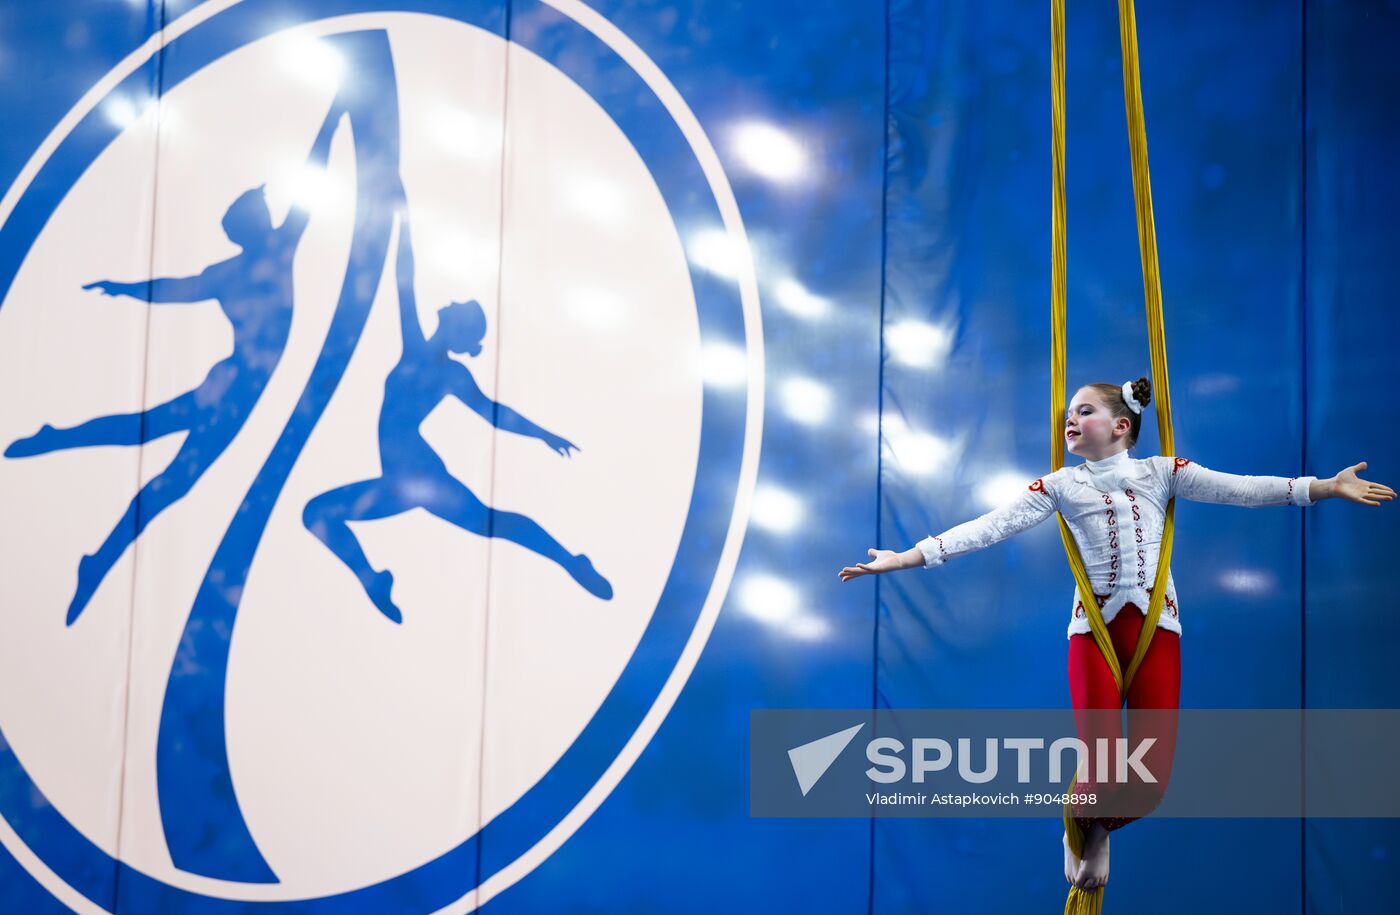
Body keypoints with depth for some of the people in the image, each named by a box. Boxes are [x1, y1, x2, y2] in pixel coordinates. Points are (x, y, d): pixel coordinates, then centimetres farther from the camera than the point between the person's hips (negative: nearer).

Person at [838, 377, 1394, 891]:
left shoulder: (1160, 471, 7)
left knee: (1152, 779, -7)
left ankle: (1104, 830, 27)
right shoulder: (1061, 486, 6)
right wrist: (908, 557, -11)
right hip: (1094, 627, -1)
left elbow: (1239, 489, 0)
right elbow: (990, 527, -1)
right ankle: (1079, 827, 23)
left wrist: (1325, 488, -11)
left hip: (1156, 623, 1)